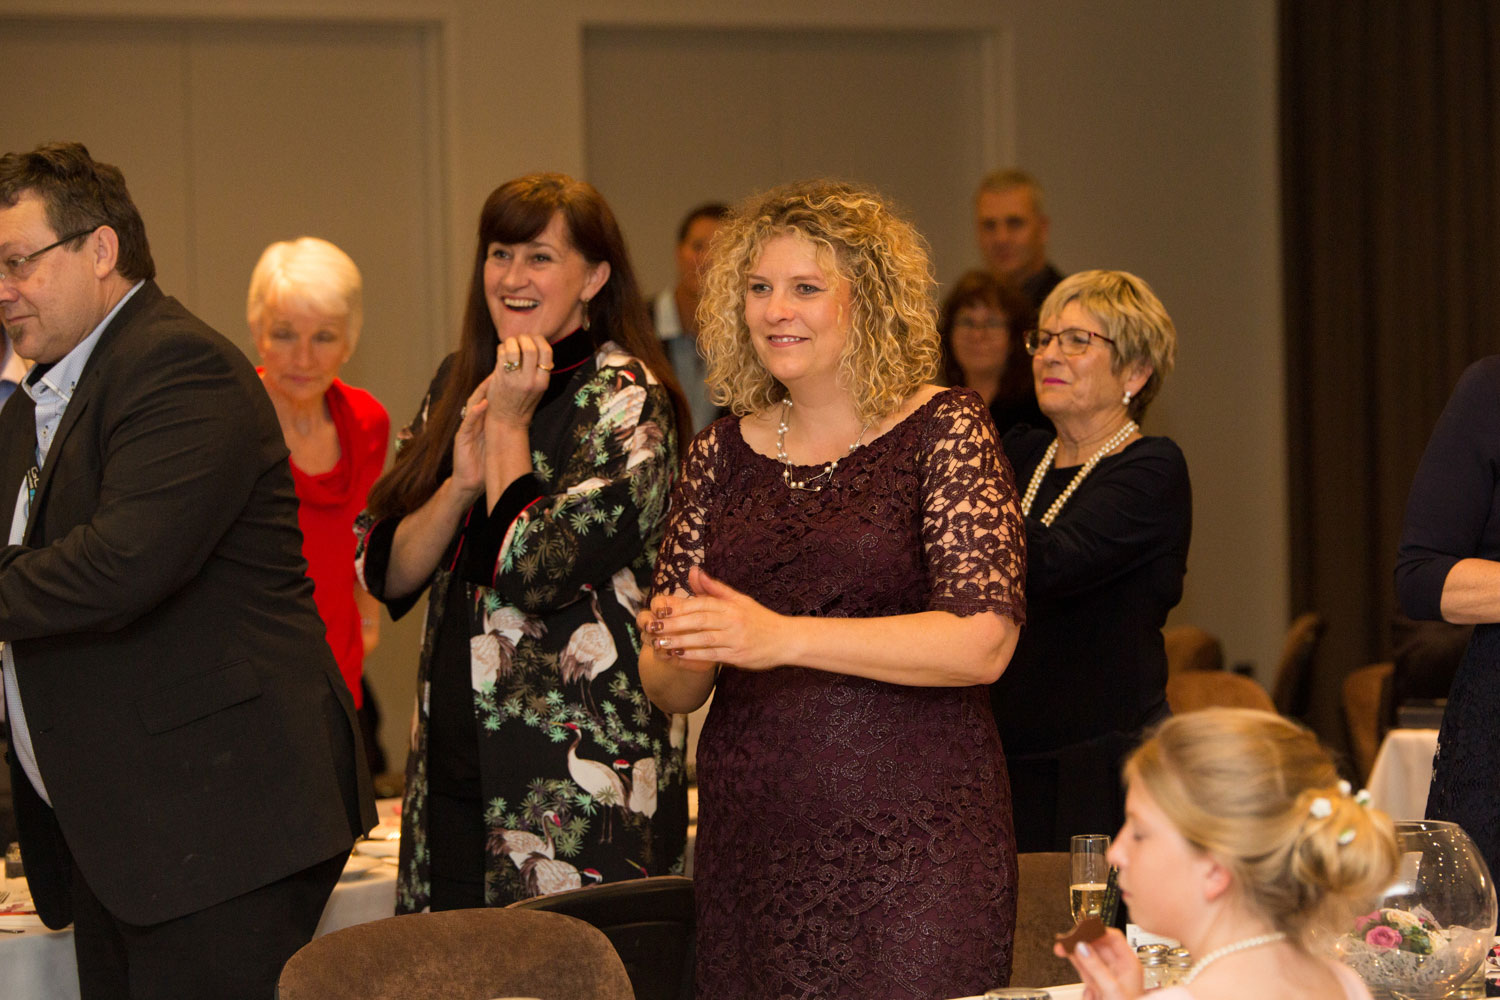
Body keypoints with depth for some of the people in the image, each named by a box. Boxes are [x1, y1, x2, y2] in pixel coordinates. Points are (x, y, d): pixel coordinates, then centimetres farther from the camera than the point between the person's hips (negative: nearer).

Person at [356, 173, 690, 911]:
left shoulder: (624, 398, -7)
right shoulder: (459, 385, 12)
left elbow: (539, 572, -18)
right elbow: (383, 573, 7)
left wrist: (510, 426, -9)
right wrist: (463, 481, -9)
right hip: (454, 760, 6)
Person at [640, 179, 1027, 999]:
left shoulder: (943, 430, -1)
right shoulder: (721, 456, 11)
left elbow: (983, 642, -14)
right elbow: (668, 692, 13)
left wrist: (781, 637, -20)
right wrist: (678, 656, -12)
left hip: (913, 844, -4)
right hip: (751, 851, 4)